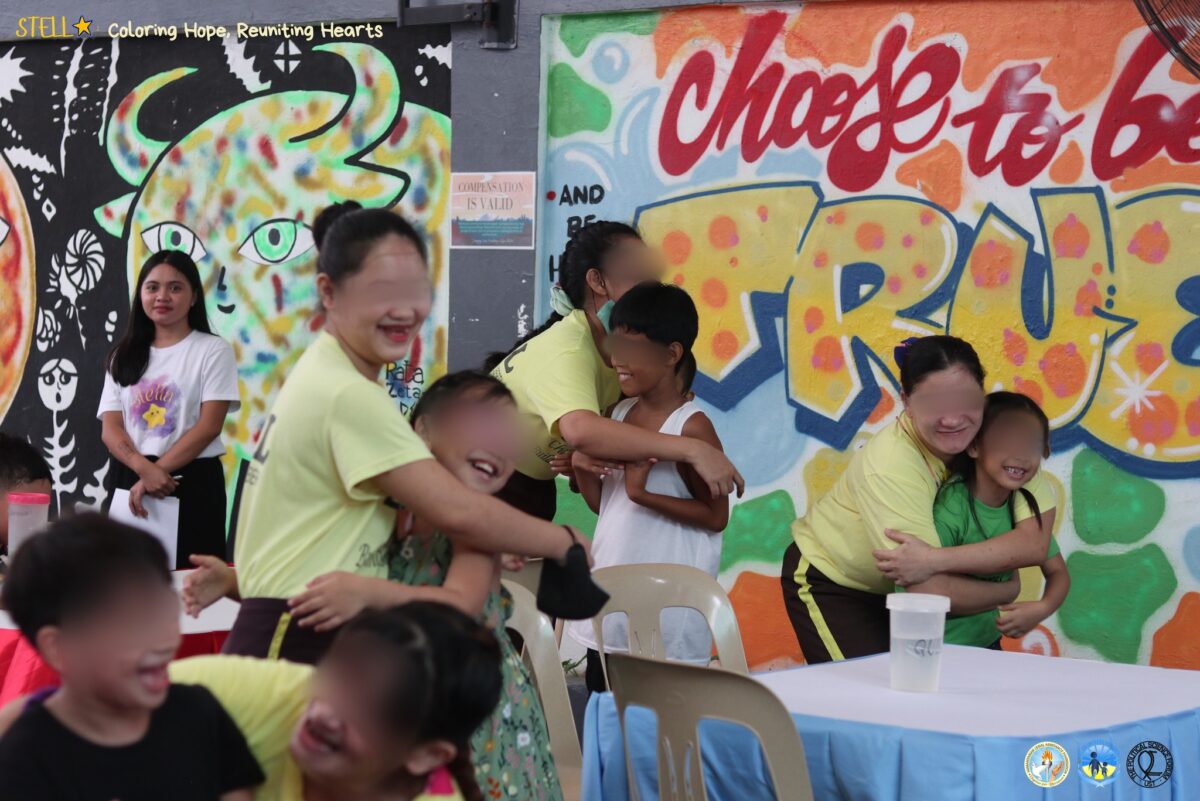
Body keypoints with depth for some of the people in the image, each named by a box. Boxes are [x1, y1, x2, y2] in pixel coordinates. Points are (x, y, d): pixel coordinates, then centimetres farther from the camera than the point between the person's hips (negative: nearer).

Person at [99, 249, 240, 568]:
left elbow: (209, 426, -8)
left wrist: (159, 470, -16)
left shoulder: (212, 350, 1)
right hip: (128, 481, 4)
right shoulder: (124, 356, 13)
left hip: (192, 482, -4)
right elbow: (110, 429, 3)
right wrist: (145, 469, -17)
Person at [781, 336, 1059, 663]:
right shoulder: (889, 466, -35)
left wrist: (935, 559, -41)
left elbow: (1036, 543, -32)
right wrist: (1007, 591, -23)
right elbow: (931, 590, -36)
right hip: (832, 583, -5)